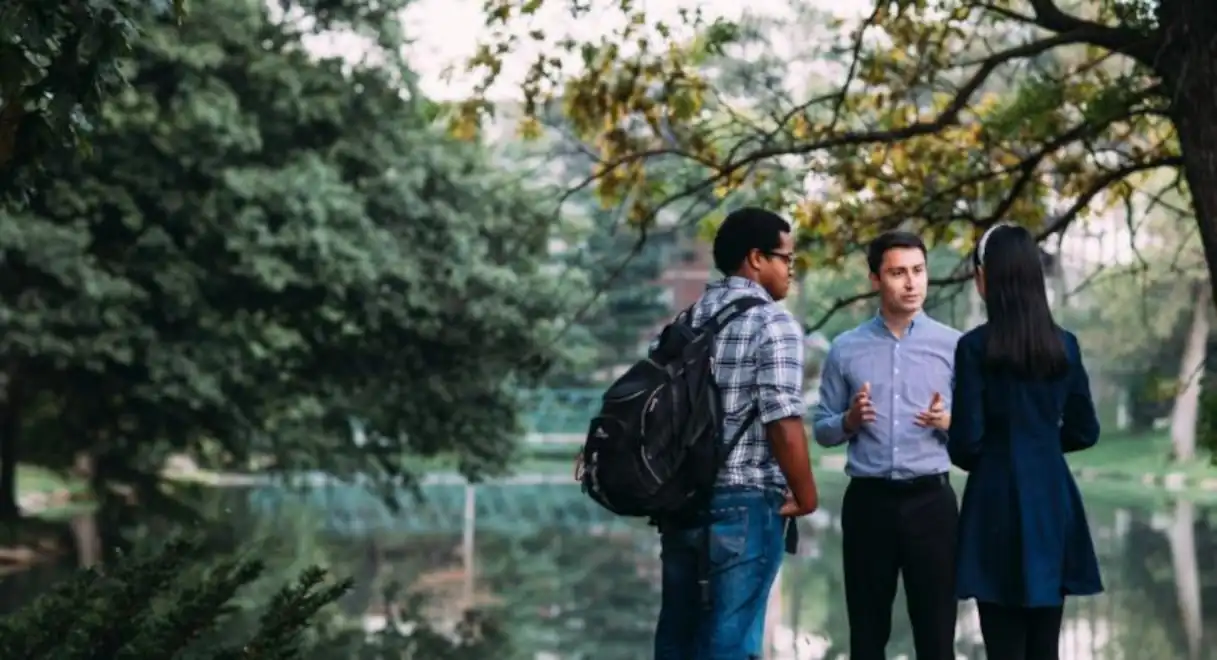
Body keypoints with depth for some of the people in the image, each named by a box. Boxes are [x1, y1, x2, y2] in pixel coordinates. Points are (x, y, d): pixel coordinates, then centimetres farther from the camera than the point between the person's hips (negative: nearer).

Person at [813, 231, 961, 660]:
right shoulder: (846, 349, 5)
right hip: (868, 500, 1)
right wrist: (850, 421, -11)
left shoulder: (953, 346, 2)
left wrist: (947, 423, -17)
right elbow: (822, 430, 9)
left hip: (931, 499, -1)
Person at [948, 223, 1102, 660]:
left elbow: (966, 441, -10)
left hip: (998, 504, -4)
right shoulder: (1064, 345, 4)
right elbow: (1084, 432, 10)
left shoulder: (976, 347, -10)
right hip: (1053, 503, 5)